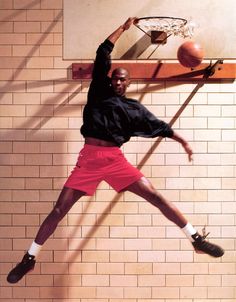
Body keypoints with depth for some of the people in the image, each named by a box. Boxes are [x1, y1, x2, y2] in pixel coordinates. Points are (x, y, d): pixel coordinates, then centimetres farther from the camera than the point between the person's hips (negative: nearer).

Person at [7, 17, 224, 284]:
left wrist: (183, 142, 15)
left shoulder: (134, 108, 15)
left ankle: (197, 240, 2)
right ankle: (29, 259, 9)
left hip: (115, 159, 1)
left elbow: (159, 125, 20)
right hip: (89, 157, 0)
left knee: (156, 197, -6)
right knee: (59, 209, -3)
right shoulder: (99, 91, 15)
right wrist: (123, 28, 23)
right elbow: (103, 54, 16)